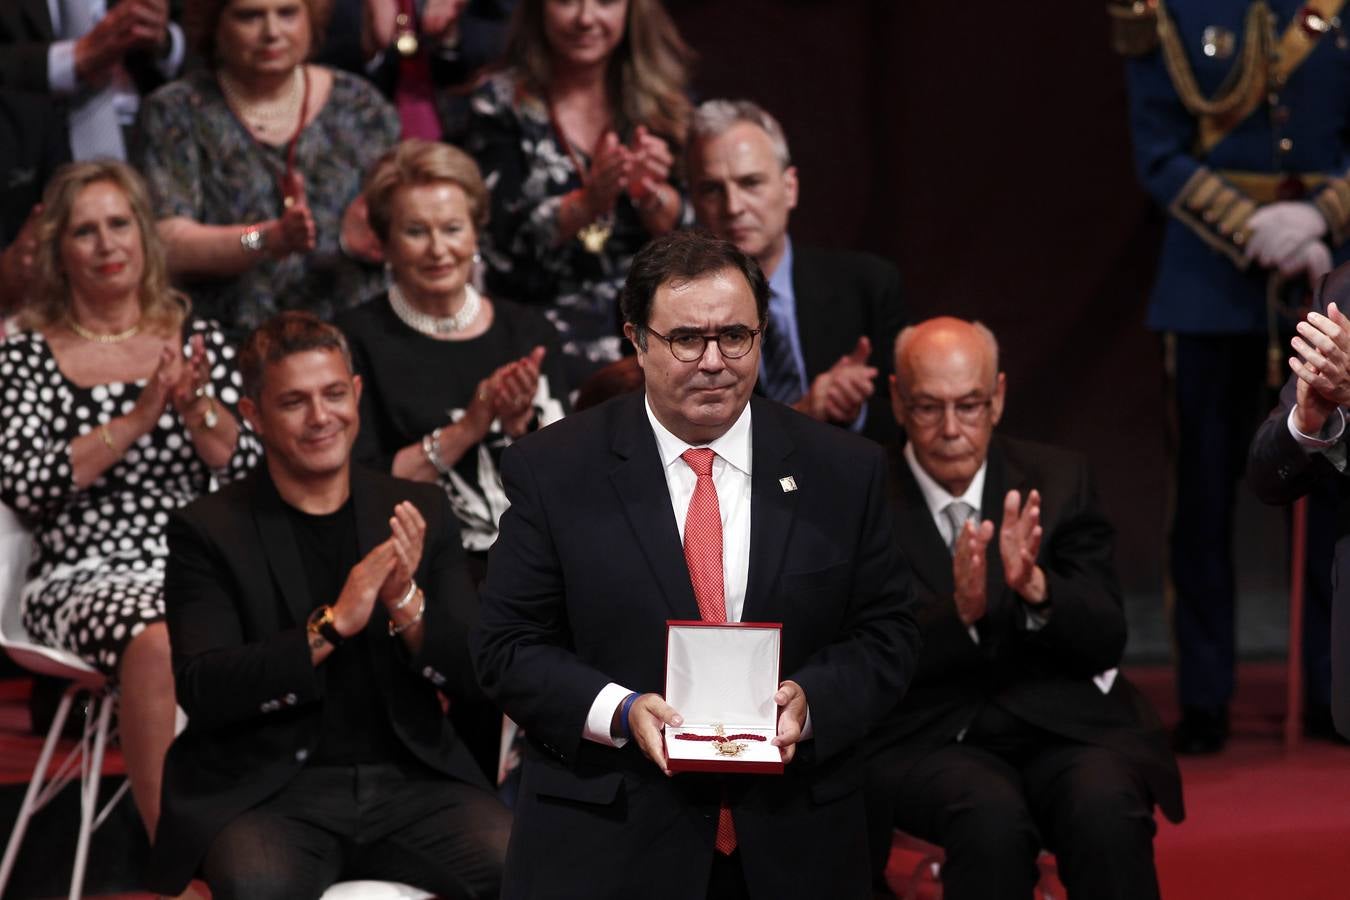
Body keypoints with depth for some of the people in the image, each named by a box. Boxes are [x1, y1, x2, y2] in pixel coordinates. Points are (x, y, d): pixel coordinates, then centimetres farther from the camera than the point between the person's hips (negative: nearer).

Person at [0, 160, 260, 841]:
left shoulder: (198, 341, 17)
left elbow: (247, 469, 10)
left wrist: (195, 406, -9)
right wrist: (139, 417, -11)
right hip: (87, 576, -2)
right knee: (156, 641, -37)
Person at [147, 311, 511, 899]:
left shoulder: (419, 513, 11)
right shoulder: (207, 533, 1)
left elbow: (475, 675, 7)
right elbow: (201, 692, -10)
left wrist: (407, 604, -13)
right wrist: (332, 625, -19)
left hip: (410, 781, 3)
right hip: (268, 793, -3)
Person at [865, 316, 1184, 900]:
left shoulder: (1058, 479, 10)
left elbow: (1105, 642, 3)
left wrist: (1035, 587, -18)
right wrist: (960, 611, -26)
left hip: (1062, 724, 2)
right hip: (928, 737, -2)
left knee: (1107, 811, -31)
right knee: (991, 819, -35)